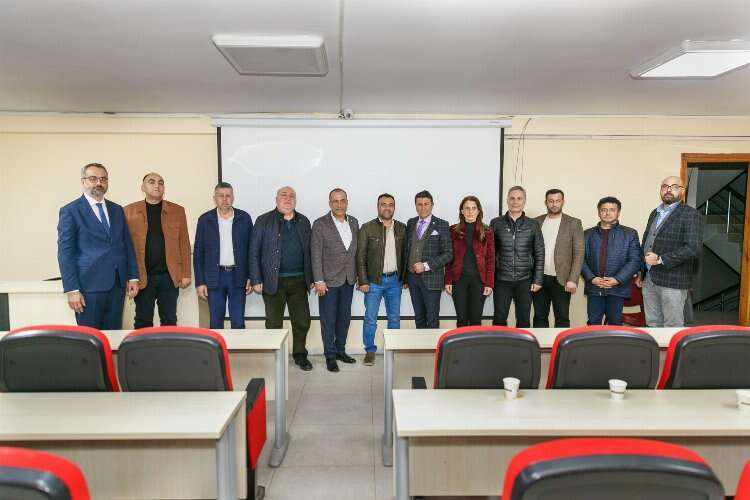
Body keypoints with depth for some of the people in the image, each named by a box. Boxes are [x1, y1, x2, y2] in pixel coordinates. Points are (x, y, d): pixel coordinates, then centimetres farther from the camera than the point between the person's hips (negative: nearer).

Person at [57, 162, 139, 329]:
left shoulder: (117, 209, 13)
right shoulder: (70, 211, -2)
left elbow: (127, 245, 14)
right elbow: (65, 252, -7)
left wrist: (133, 277, 8)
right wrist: (72, 289, -13)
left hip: (117, 284, 5)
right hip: (89, 285, -4)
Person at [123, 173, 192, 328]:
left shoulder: (177, 210, 7)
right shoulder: (129, 211, 4)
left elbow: (184, 245, 5)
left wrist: (185, 274, 0)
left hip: (169, 276, 1)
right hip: (142, 277, -1)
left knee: (169, 321, 9)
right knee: (143, 322, 10)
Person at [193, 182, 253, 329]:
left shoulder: (244, 218, 2)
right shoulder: (205, 220, 2)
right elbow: (198, 253, 3)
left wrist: (251, 277, -1)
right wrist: (200, 282, -2)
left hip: (238, 275, 0)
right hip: (214, 277, 0)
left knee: (238, 323, 3)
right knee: (215, 323, 6)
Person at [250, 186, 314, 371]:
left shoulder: (304, 222, 10)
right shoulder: (264, 221, 0)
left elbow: (309, 251, 11)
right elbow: (254, 252, -2)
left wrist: (311, 278, 6)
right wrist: (256, 280, -8)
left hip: (298, 280, 3)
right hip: (273, 281, -3)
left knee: (302, 320, 7)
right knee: (274, 323, 7)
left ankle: (300, 355, 25)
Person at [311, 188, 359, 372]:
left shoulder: (354, 222, 6)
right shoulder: (320, 224, -8)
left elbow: (357, 251, 10)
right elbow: (316, 255, -10)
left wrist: (358, 275, 8)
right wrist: (319, 281, -14)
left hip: (348, 280, 5)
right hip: (329, 280, -5)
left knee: (345, 317, 14)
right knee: (328, 320, 4)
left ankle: (340, 350, 29)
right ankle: (330, 356, 16)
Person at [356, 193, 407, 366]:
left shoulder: (402, 228, 5)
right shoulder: (367, 228, -5)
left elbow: (404, 254, 9)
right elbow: (360, 256, -6)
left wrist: (404, 277, 4)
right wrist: (363, 281, -10)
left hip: (395, 280, 3)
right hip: (374, 280, -3)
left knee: (395, 317, 11)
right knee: (370, 318, 2)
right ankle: (370, 351, 17)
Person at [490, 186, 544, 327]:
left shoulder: (533, 225, 4)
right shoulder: (496, 223, 2)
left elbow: (539, 254, 4)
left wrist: (538, 280, -1)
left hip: (525, 280, 1)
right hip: (501, 280, 0)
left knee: (524, 320, 8)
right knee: (499, 319, 4)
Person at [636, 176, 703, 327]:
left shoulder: (690, 214, -7)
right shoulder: (655, 213, 15)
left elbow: (694, 248, -17)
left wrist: (661, 259, -18)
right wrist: (641, 272, 15)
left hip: (672, 281, -6)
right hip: (649, 279, 6)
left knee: (672, 327, 3)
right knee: (652, 324, 14)